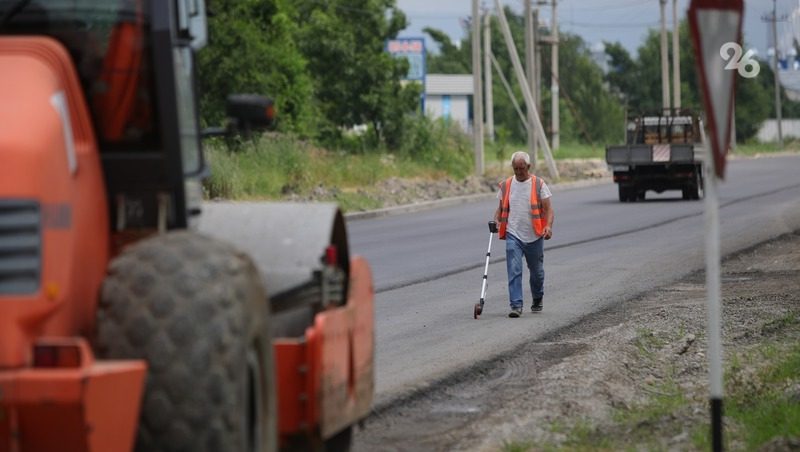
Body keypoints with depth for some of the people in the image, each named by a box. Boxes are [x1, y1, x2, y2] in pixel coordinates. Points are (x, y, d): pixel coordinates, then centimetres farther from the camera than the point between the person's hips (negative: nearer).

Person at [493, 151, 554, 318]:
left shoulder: (539, 184, -2)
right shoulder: (505, 185, 7)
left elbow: (548, 209, -5)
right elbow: (501, 208, 15)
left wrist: (548, 226, -22)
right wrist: (496, 221, -5)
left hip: (534, 236, -1)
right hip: (513, 235, 1)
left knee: (536, 271, 14)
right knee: (514, 271, -12)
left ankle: (537, 301, 36)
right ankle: (516, 305, -15)